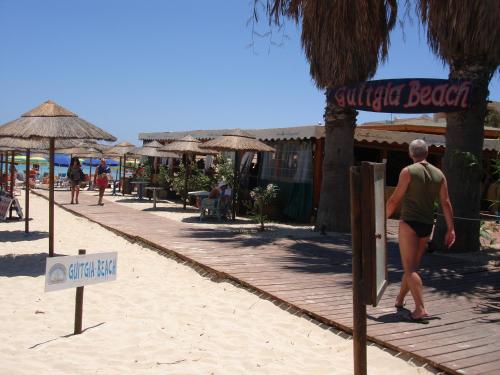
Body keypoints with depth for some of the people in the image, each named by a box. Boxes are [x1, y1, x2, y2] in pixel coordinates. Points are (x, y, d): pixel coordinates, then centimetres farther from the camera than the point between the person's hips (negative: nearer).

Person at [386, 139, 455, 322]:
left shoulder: (408, 171, -8)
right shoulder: (439, 174, 7)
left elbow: (395, 200, -10)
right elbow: (446, 203, 4)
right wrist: (451, 229, 7)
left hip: (409, 223, -6)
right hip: (427, 225, 6)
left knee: (410, 268, -4)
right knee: (412, 265, 19)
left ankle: (420, 309, -13)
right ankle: (399, 300, 34)